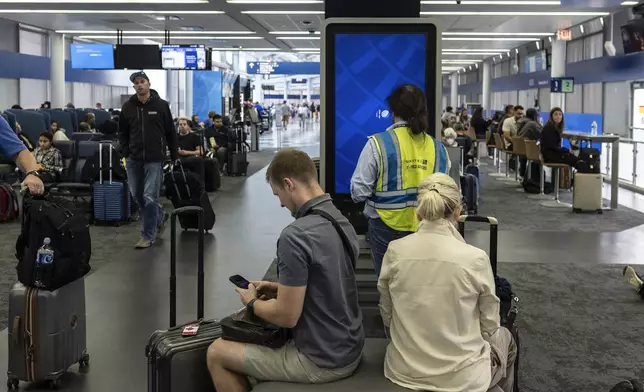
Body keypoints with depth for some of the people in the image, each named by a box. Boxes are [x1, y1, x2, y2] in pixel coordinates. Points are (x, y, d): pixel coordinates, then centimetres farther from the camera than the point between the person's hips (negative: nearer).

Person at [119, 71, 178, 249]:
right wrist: (126, 152, 4)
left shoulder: (161, 105, -2)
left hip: (154, 159, -4)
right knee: (137, 196, 12)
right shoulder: (128, 107, 5)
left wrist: (174, 156, 3)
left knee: (150, 197, -6)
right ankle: (160, 217, 36)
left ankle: (148, 236, 5)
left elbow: (170, 133, 3)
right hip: (134, 159, 4)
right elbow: (122, 132, 15)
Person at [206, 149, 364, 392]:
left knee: (217, 353, 8)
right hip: (350, 350, 9)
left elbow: (287, 316, -21)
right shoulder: (343, 223, 2)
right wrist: (279, 289, 14)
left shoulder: (296, 236, -25)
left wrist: (252, 302, -2)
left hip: (321, 361, -8)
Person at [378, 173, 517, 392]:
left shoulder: (395, 252, -9)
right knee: (505, 338, 32)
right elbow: (489, 328, -6)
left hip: (403, 370, 3)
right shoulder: (475, 258, -17)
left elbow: (387, 318, 3)